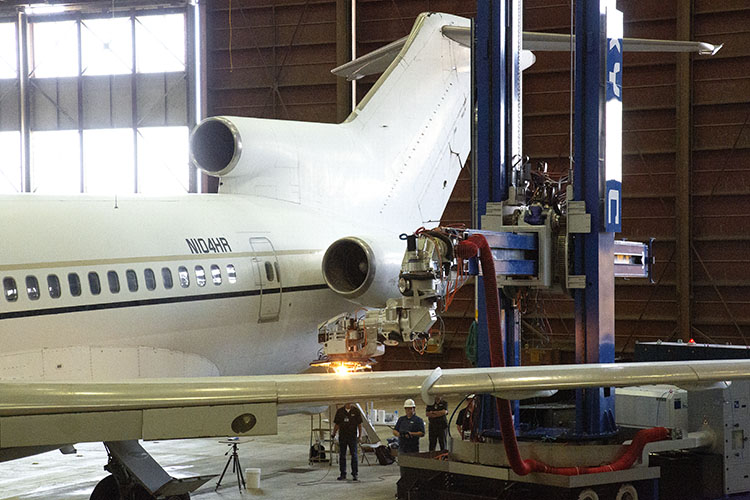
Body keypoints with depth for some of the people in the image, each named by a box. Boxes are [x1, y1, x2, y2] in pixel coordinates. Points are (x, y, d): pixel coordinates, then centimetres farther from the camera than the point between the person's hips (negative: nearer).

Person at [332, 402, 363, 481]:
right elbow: (337, 424, 9)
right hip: (342, 436, 2)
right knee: (342, 456, 6)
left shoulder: (356, 411, 0)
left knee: (354, 455, -2)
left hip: (352, 436, -2)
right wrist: (333, 434, 1)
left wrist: (360, 436, -4)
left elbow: (359, 424, 2)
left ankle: (355, 474, 4)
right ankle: (343, 474, 14)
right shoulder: (340, 411, 4)